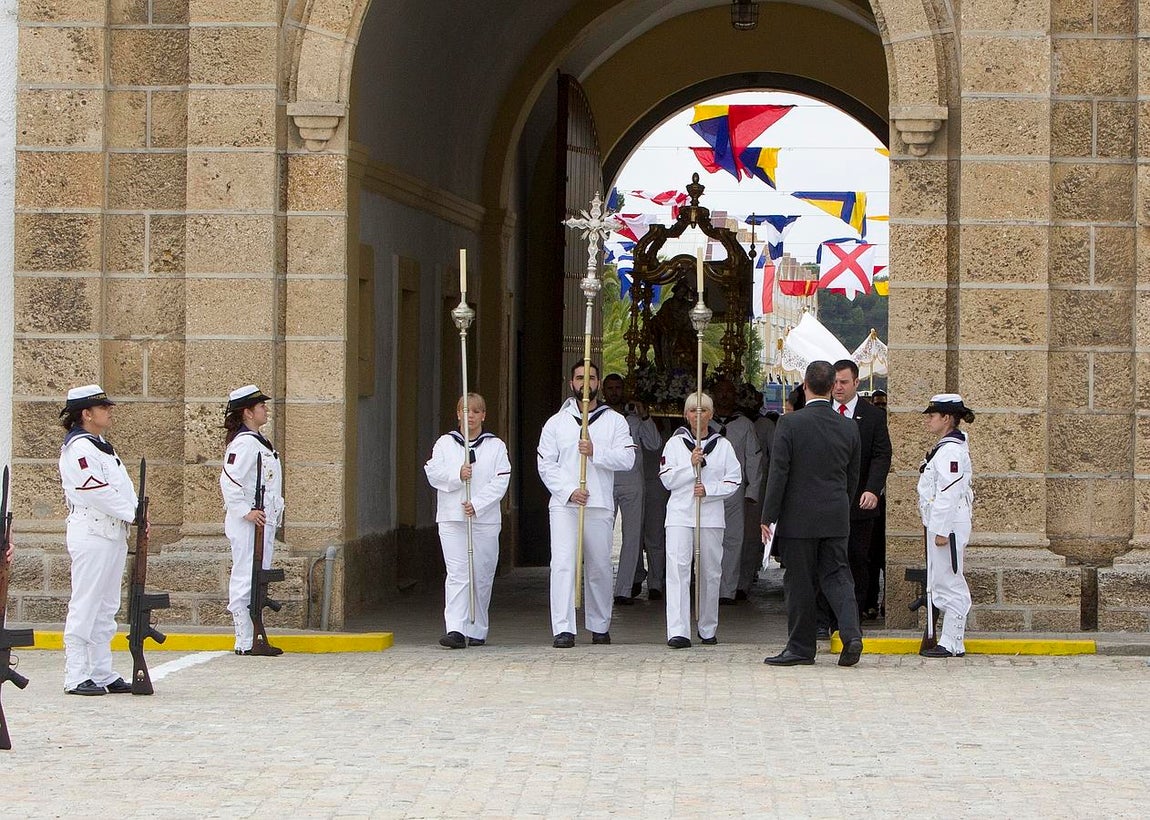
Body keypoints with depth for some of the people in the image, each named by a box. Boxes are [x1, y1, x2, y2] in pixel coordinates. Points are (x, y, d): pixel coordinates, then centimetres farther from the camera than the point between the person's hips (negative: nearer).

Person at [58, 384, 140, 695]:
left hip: (113, 533, 10)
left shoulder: (100, 445, 19)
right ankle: (76, 677, -5)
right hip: (91, 533, -10)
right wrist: (133, 515, -14)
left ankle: (103, 673, 18)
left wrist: (137, 513, 2)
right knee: (85, 606, -7)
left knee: (106, 609, 12)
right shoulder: (79, 447, -12)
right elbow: (97, 491, -19)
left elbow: (122, 486, 18)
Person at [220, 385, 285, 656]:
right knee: (246, 580, -7)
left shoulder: (257, 441, 17)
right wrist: (246, 511, -23)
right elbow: (229, 481, -24)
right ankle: (245, 642, -6)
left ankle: (253, 638, 17)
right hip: (248, 524, -10)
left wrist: (274, 513, 18)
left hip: (264, 521, 10)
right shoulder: (244, 443, -15)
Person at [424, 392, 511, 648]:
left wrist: (477, 504, -14)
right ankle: (455, 630, -17)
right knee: (457, 574, -9)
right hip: (451, 519, 0)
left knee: (481, 576, 5)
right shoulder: (445, 443, 11)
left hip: (485, 519, 0)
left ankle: (477, 630, 16)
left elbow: (500, 481, -3)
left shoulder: (496, 446, 7)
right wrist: (457, 475, -16)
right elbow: (433, 473, 2)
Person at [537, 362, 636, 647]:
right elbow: (546, 464, 3)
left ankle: (600, 626, 22)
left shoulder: (614, 421, 10)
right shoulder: (556, 422, 10)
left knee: (599, 567, 7)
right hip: (563, 505, -1)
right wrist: (568, 491, -10)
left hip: (599, 505, 1)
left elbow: (626, 458, -3)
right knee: (563, 564, -13)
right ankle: (563, 629, -18)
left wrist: (595, 451, -18)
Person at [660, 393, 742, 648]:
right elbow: (666, 479, 1)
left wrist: (709, 490, -11)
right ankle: (677, 632, -20)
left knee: (710, 572, 7)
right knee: (678, 569, -14)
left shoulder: (723, 445, 7)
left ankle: (708, 629, 21)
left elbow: (733, 482, 4)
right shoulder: (675, 443, 7)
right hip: (680, 514, -1)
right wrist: (690, 465, -12)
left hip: (711, 516, 1)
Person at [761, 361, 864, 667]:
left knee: (799, 582, 4)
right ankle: (851, 633, -8)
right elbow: (853, 478, 10)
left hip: (798, 517, -4)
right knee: (836, 576, 10)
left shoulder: (789, 424, -11)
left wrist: (768, 516, -7)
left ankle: (801, 647, 9)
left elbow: (778, 473, -12)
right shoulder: (849, 427, 2)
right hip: (836, 519, 4)